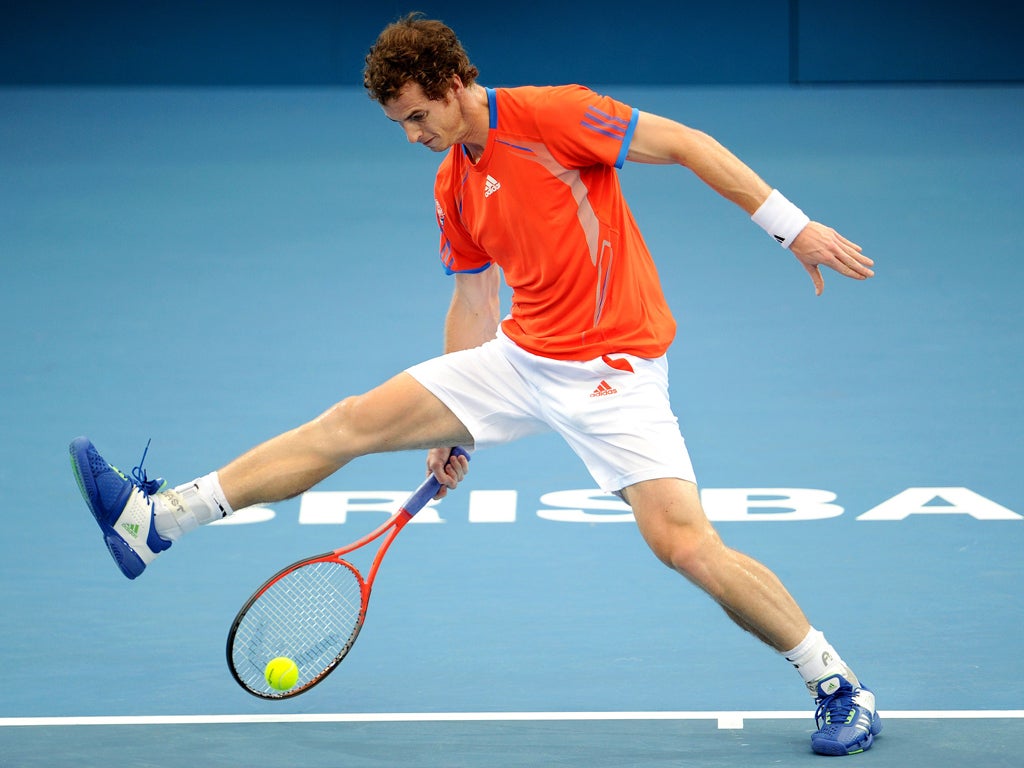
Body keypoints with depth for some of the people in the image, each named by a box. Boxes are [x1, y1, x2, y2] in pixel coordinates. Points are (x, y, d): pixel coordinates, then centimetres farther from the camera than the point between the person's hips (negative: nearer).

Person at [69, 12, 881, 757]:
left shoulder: (551, 115, -14)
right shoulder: (453, 187, 10)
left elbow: (688, 144, -15)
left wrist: (792, 224, -21)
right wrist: (456, 428, 18)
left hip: (612, 368, -7)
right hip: (520, 357, 7)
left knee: (687, 545, -20)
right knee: (356, 421, 5)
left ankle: (838, 686, -4)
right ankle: (154, 520, 11)